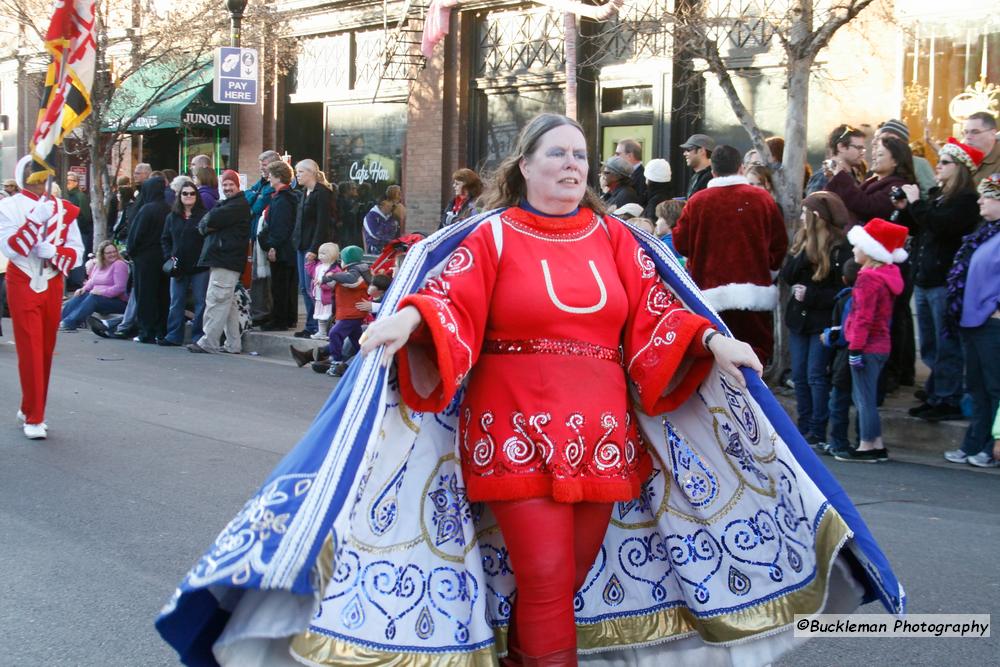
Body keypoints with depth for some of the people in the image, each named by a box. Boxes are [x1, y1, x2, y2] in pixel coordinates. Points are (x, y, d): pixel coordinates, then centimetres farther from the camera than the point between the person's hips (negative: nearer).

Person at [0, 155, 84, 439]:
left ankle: (29, 409, 22)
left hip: (53, 285, 4)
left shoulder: (63, 209, 7)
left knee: (46, 351, 8)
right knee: (30, 350, -7)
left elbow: (77, 250, 4)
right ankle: (33, 418, -3)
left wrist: (53, 251, -14)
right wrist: (36, 219, -22)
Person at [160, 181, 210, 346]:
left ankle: (199, 337, 4)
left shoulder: (204, 215, -1)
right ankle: (173, 336, 12)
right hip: (178, 267, 4)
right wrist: (170, 256, 2)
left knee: (200, 302, -1)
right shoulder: (172, 217, 12)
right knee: (176, 302, 7)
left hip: (200, 267, -4)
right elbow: (165, 239, 16)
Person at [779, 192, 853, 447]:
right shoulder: (801, 240, 6)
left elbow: (844, 291, -10)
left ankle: (818, 430, 3)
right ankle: (804, 426, 18)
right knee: (799, 375, 9)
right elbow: (786, 277, -1)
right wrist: (804, 255, -15)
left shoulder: (841, 248, -11)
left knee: (816, 375, -4)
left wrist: (810, 295, -17)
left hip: (824, 320, -6)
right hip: (798, 317, 6)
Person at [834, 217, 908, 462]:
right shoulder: (888, 275, 12)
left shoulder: (867, 278, -16)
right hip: (881, 344, 9)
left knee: (864, 398, -3)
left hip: (868, 347, -9)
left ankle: (867, 447, 2)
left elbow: (863, 317, -21)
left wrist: (855, 348, -19)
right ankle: (877, 445, 19)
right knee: (864, 397, 17)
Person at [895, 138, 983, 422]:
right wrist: (905, 209, 4)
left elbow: (940, 225, -23)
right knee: (929, 347, 16)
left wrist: (916, 202, -15)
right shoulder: (936, 194, 15)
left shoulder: (966, 199, -9)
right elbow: (916, 230, 19)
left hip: (945, 282, -9)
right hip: (924, 280, 9)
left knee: (946, 346, -4)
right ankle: (934, 396, 25)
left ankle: (950, 401, 2)